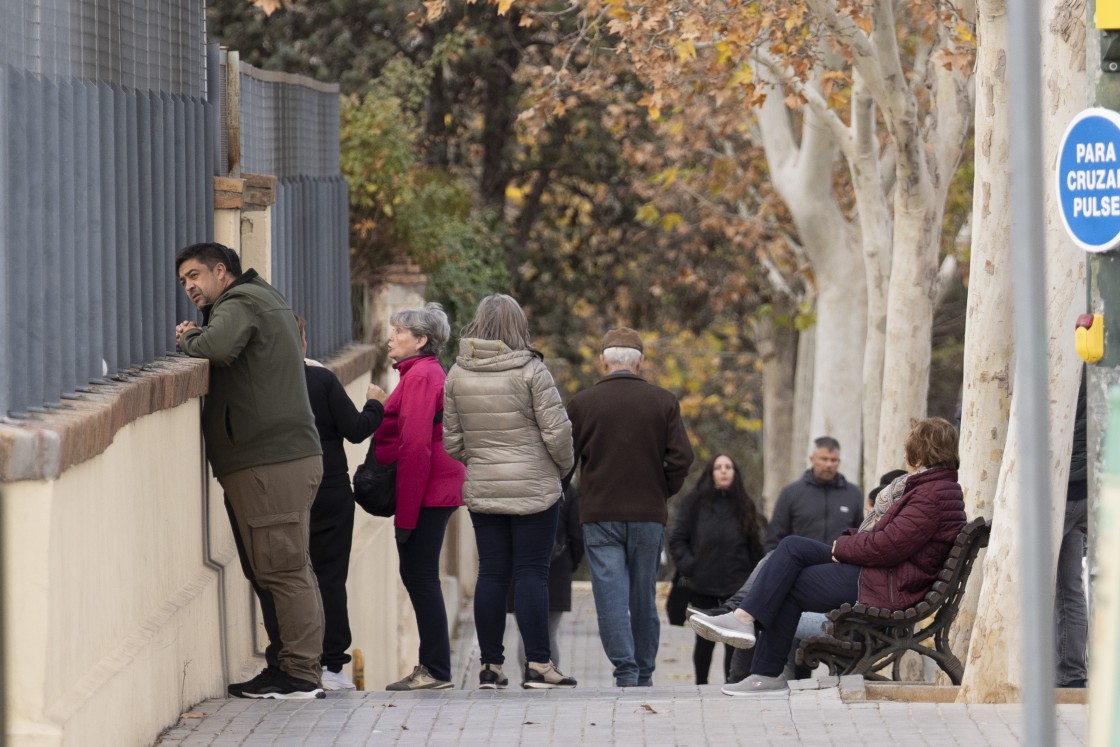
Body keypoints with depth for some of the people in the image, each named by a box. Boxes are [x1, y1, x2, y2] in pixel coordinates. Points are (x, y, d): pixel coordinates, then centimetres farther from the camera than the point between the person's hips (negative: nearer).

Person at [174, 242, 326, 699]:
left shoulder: (240, 303, -7)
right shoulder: (267, 301, 26)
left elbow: (218, 346, -27)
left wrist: (187, 340, -7)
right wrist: (197, 336, 7)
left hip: (269, 463, -10)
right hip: (294, 456, 10)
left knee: (282, 571, -10)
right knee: (291, 570, 10)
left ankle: (299, 674, -11)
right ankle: (302, 669, 12)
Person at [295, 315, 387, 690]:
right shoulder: (322, 380, -8)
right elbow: (355, 430, -7)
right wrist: (375, 405, 10)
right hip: (329, 495, -1)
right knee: (329, 577, 3)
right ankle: (331, 665, -1)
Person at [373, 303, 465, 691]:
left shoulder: (420, 377, -14)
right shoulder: (428, 373, 19)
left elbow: (414, 447, -20)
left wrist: (405, 514, -21)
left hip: (426, 494, -10)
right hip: (441, 490, 10)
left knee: (421, 576, -7)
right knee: (417, 575, 13)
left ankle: (436, 671, -5)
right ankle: (432, 667, 17)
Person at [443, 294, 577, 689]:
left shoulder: (457, 375, 4)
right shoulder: (530, 370, -10)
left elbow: (451, 441, 9)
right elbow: (557, 430, -10)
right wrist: (563, 467, 7)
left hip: (481, 489, 4)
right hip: (534, 489, -4)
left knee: (491, 574, 7)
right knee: (532, 573, -2)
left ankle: (491, 665, 9)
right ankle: (537, 664, -5)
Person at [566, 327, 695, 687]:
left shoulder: (582, 403, -1)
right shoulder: (663, 401, 1)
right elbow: (682, 457, -4)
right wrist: (662, 492, 10)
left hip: (599, 515, -2)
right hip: (649, 515, 2)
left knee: (611, 596, -4)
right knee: (644, 599, 10)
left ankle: (625, 671, -16)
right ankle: (644, 676, 14)